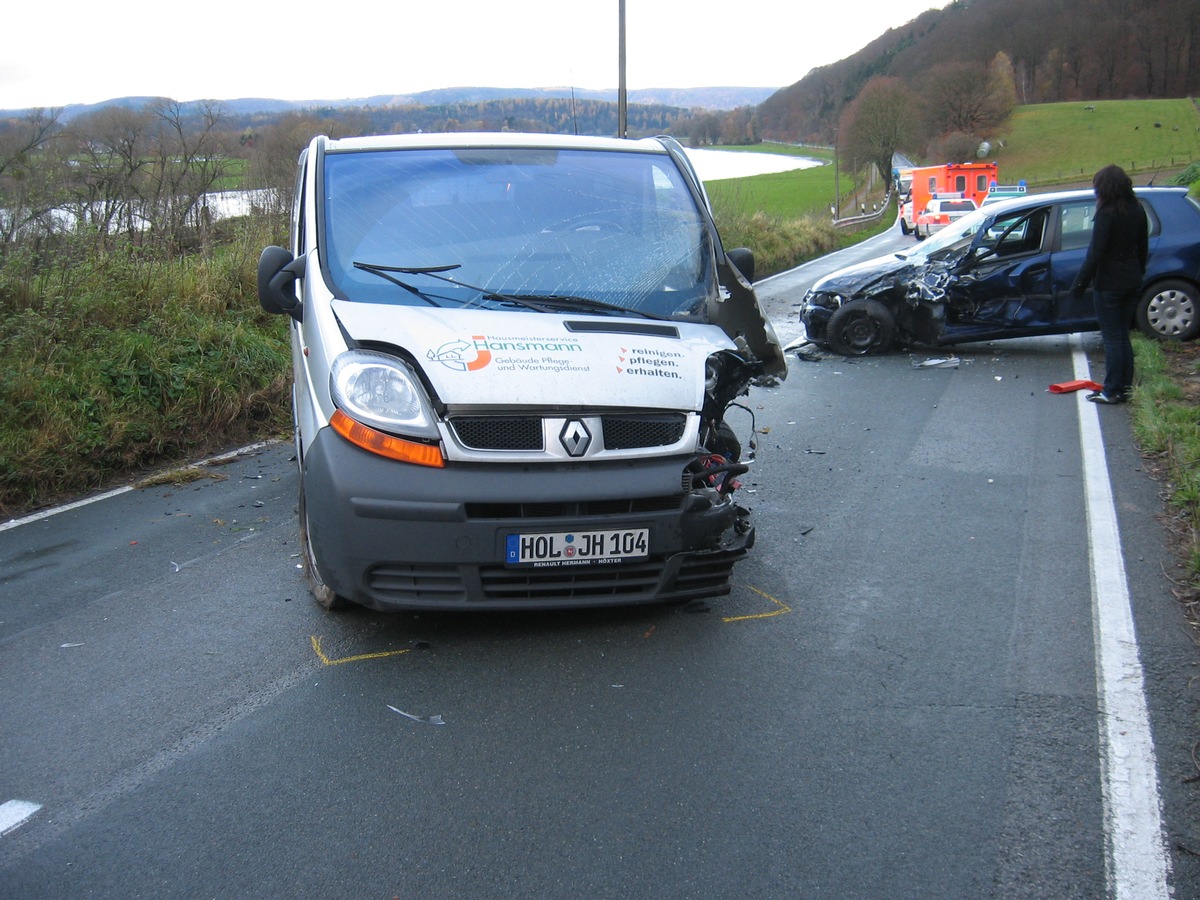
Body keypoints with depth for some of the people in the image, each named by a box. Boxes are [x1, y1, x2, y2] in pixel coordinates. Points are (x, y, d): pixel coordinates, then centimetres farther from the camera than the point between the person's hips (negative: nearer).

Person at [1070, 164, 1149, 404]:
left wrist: (1080, 283, -15)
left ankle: (1112, 391, 2)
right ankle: (1125, 386, 19)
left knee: (1112, 338, -2)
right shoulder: (1137, 211, 7)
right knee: (1123, 335, 15)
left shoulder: (1107, 213, -17)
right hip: (1131, 281, 8)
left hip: (1108, 283, -8)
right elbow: (1142, 247, 14)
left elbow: (1095, 253, -20)